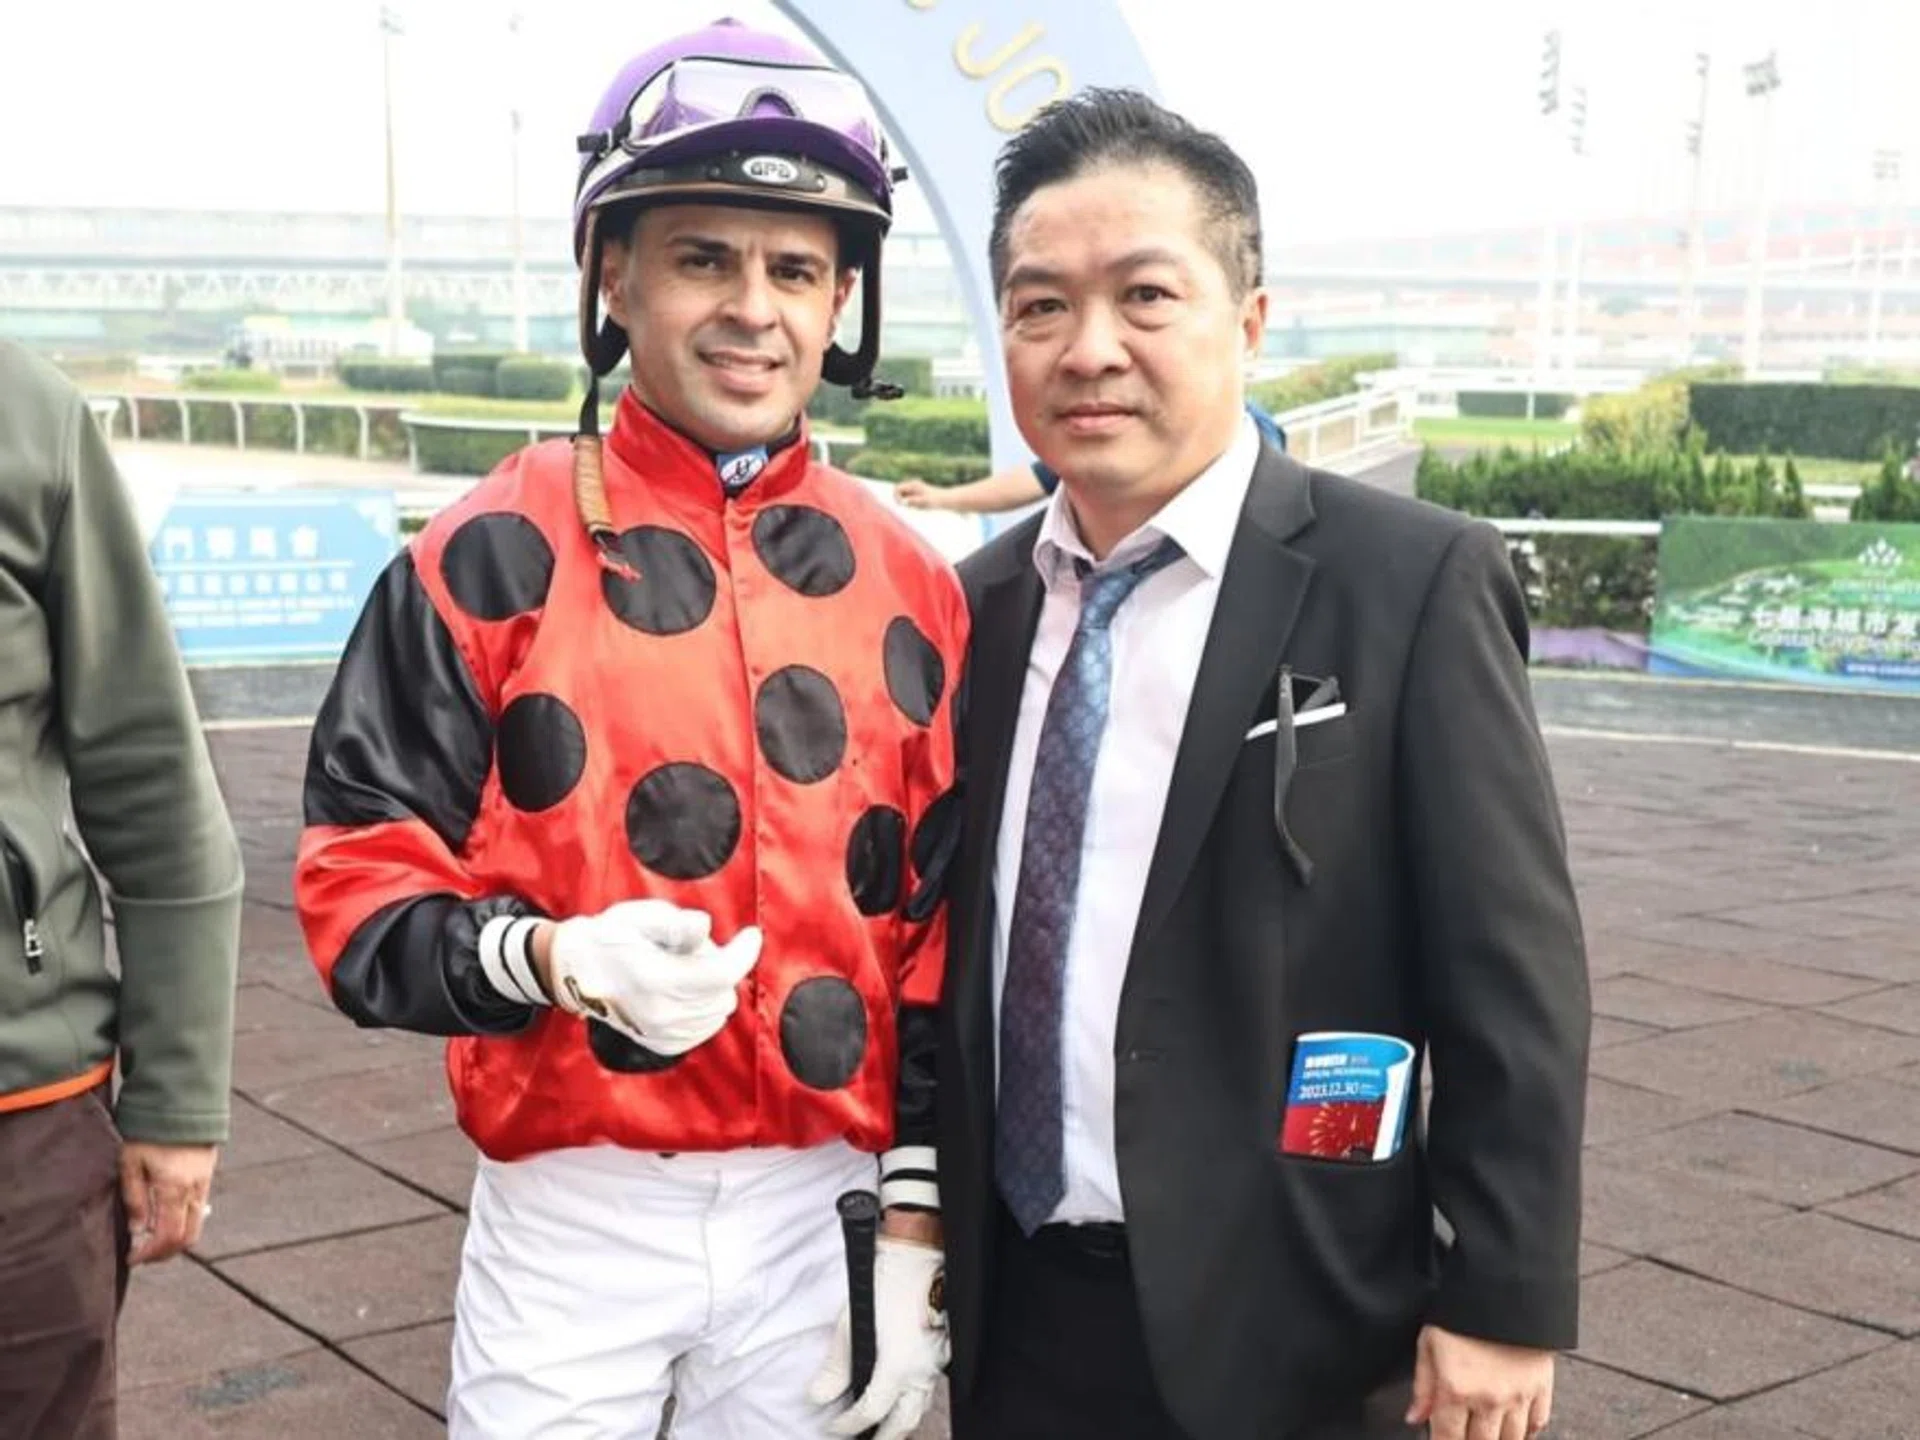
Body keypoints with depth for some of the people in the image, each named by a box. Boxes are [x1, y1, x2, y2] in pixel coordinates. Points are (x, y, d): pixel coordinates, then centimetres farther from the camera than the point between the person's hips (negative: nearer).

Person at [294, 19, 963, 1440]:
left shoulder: (909, 584, 3)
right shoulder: (494, 555, -6)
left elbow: (945, 933, 5)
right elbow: (359, 879, -5)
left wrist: (919, 1230, 1)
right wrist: (550, 956, -23)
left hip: (821, 1212, 3)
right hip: (572, 1216, -2)